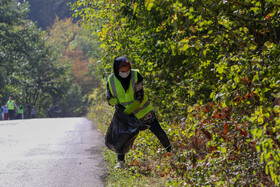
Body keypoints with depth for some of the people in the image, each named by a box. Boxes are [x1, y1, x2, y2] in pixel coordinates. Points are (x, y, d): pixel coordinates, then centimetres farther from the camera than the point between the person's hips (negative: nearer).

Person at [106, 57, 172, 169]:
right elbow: (109, 98, 4)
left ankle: (170, 150, 21)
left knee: (158, 131, 0)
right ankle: (120, 161, 11)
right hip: (124, 113, 2)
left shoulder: (135, 76, -19)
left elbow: (139, 98, -20)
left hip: (142, 109, -2)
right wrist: (115, 102, -21)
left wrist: (128, 111, -29)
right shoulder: (111, 81, -10)